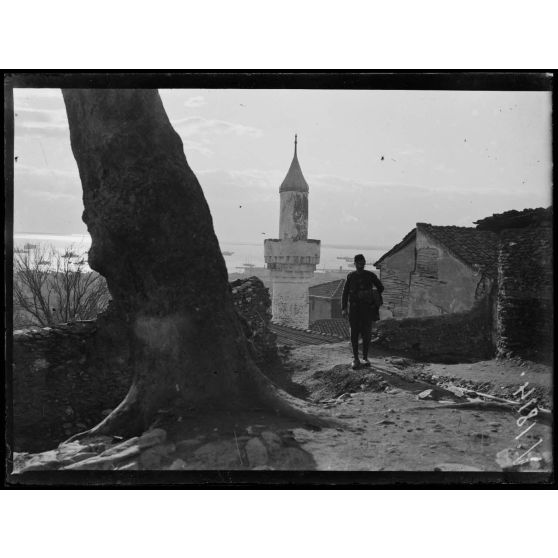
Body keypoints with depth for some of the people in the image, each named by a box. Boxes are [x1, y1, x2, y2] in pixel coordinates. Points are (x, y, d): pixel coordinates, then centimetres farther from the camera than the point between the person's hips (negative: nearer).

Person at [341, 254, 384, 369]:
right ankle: (355, 359, 5)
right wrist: (343, 308, -3)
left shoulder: (370, 275, 2)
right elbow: (345, 293, 5)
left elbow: (381, 287, 18)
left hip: (367, 308, 0)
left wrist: (374, 297, 6)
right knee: (354, 333, -2)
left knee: (366, 333, 0)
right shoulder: (350, 276, 4)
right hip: (354, 309, 0)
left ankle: (365, 358, 12)